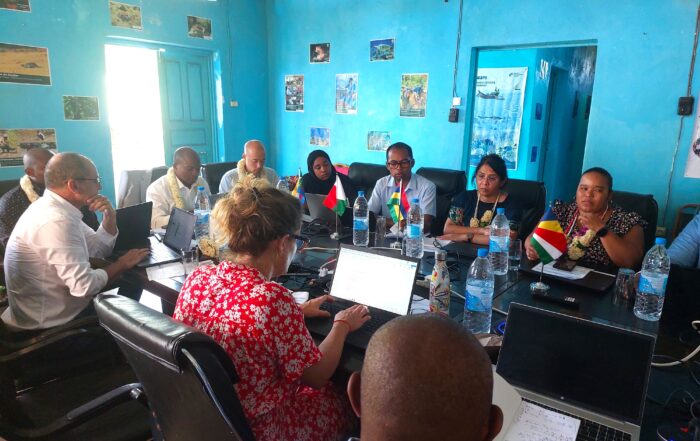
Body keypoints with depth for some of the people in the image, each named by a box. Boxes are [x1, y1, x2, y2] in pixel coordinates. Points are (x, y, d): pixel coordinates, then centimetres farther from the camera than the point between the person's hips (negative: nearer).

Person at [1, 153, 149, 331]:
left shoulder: (55, 208, 4)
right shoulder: (56, 221, -27)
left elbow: (99, 250, 10)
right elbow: (84, 285, -30)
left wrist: (109, 216, -6)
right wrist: (122, 264, -15)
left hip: (56, 309, 9)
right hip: (51, 323, -8)